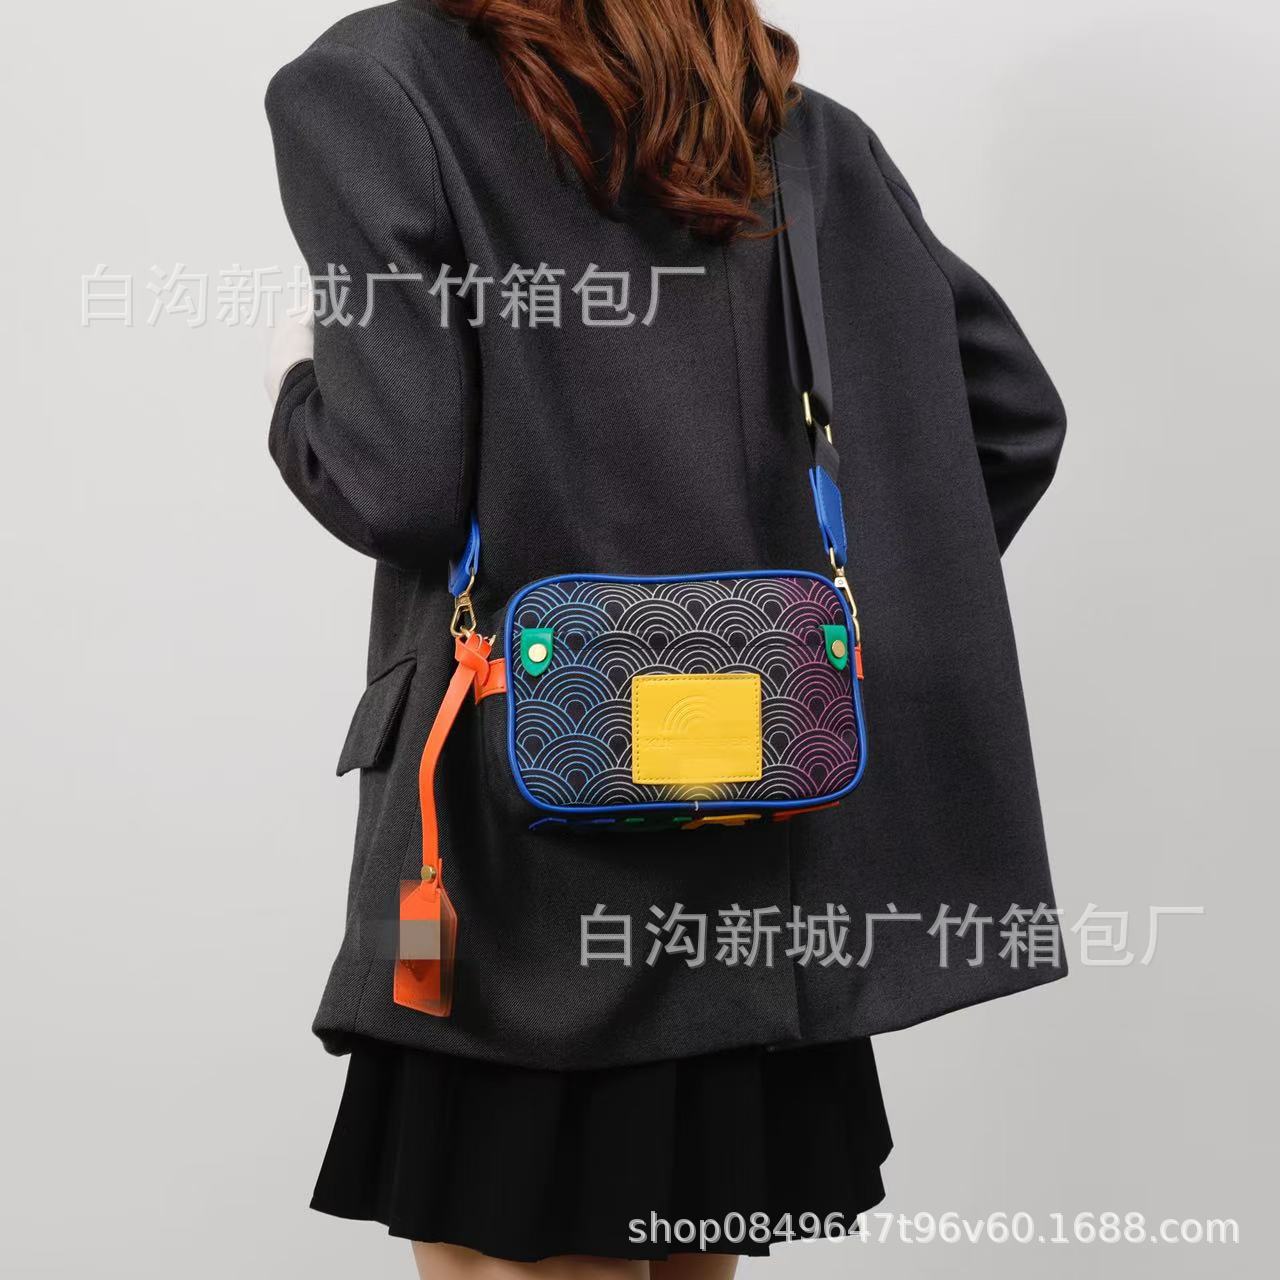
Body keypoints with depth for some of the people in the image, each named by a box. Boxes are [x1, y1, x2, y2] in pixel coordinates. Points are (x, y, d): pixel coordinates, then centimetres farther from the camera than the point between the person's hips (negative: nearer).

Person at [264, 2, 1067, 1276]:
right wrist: (861, 607, 14)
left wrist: (298, 388, 6)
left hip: (533, 840, -6)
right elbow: (1015, 414, 8)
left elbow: (399, 485, -15)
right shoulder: (801, 129, 11)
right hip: (778, 844, 6)